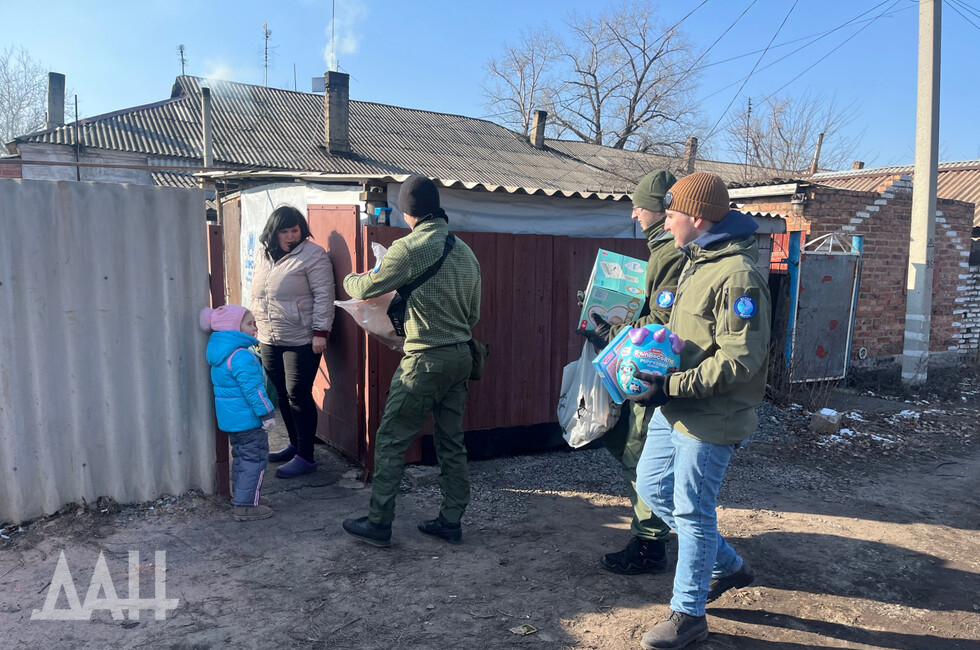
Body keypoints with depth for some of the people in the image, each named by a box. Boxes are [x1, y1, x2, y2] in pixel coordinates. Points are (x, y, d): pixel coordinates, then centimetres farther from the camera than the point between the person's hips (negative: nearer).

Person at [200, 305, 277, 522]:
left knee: (241, 457, 21)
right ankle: (246, 506, 1)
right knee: (255, 458, -2)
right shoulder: (241, 356, -23)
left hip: (230, 418, 10)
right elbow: (252, 389, -25)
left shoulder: (220, 352, 9)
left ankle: (241, 496, 32)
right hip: (247, 418, -10)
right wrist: (266, 414, -19)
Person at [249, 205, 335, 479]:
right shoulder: (264, 255, 12)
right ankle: (294, 444, 30)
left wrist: (320, 332, -18)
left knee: (298, 395, -5)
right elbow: (257, 295, 21)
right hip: (269, 340, 7)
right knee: (281, 394, 14)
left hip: (301, 340, -7)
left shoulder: (312, 255, -10)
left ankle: (306, 457, 4)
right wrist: (256, 327, 21)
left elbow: (324, 296, -14)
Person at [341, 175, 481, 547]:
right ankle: (451, 522, 23)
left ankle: (378, 524, 14)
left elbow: (366, 288, -4)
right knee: (451, 443, 14)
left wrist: (349, 279, 18)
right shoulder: (465, 251, 8)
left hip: (425, 361, -7)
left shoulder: (410, 248, -14)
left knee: (391, 441, 5)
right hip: (461, 357, 7)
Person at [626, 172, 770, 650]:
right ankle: (728, 566, 35)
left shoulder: (737, 275, -21)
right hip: (676, 407, 10)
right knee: (651, 486, 17)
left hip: (711, 418, -10)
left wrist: (669, 386, -26)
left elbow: (738, 361, -25)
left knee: (691, 511, 2)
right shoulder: (696, 263, 12)